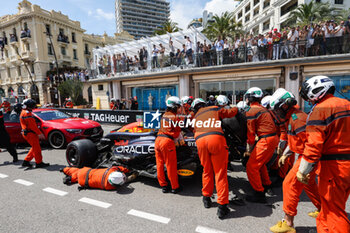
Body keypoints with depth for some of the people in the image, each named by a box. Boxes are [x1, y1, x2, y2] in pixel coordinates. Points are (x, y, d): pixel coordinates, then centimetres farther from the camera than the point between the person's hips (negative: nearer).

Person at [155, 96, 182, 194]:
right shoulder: (175, 117, -6)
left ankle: (163, 186, 24)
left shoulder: (164, 115, 14)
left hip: (158, 139, 8)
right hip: (167, 141, -7)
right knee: (171, 166, 3)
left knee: (160, 164, 12)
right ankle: (175, 187, 16)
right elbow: (177, 133, -4)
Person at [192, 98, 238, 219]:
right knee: (220, 172, 4)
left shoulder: (195, 117, 31)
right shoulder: (214, 109, 24)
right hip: (216, 138, -3)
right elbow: (231, 112, 26)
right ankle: (222, 206, 5)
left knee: (207, 171, 21)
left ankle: (206, 198, 33)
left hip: (200, 140, 3)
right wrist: (235, 108, 46)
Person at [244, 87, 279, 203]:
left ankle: (259, 194, 1)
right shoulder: (262, 108, 17)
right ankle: (266, 184, 43)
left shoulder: (251, 111, -12)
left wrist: (249, 150, 0)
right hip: (274, 138, 10)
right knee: (260, 163, 26)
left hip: (266, 140, -10)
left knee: (251, 166, -4)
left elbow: (251, 133, -10)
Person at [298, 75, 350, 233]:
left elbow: (314, 144, -21)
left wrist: (303, 171, -14)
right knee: (336, 205, 22)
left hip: (333, 166, -9)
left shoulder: (319, 110, -16)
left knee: (333, 209, 4)